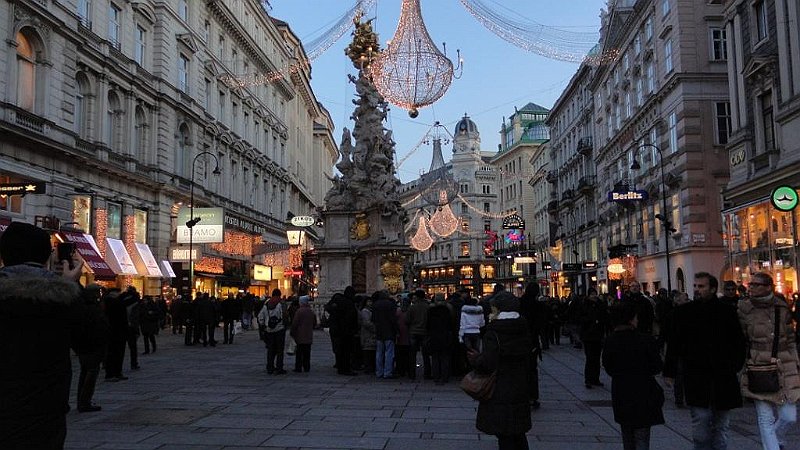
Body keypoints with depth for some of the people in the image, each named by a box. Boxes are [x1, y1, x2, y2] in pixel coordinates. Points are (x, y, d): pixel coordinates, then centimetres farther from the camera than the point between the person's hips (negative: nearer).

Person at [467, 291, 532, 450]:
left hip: (499, 394, -7)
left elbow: (487, 364, -22)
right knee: (518, 436, 19)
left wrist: (474, 359, -3)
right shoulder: (524, 331, 4)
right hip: (520, 392, 7)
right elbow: (527, 363, 12)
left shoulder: (493, 333, -17)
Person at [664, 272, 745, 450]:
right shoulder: (684, 312, 2)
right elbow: (673, 344, 3)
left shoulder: (727, 311, 2)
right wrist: (669, 372, 1)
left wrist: (737, 367, 0)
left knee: (721, 423, 10)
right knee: (701, 418, -8)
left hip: (723, 376, 1)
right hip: (696, 376, -1)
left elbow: (739, 342, 8)